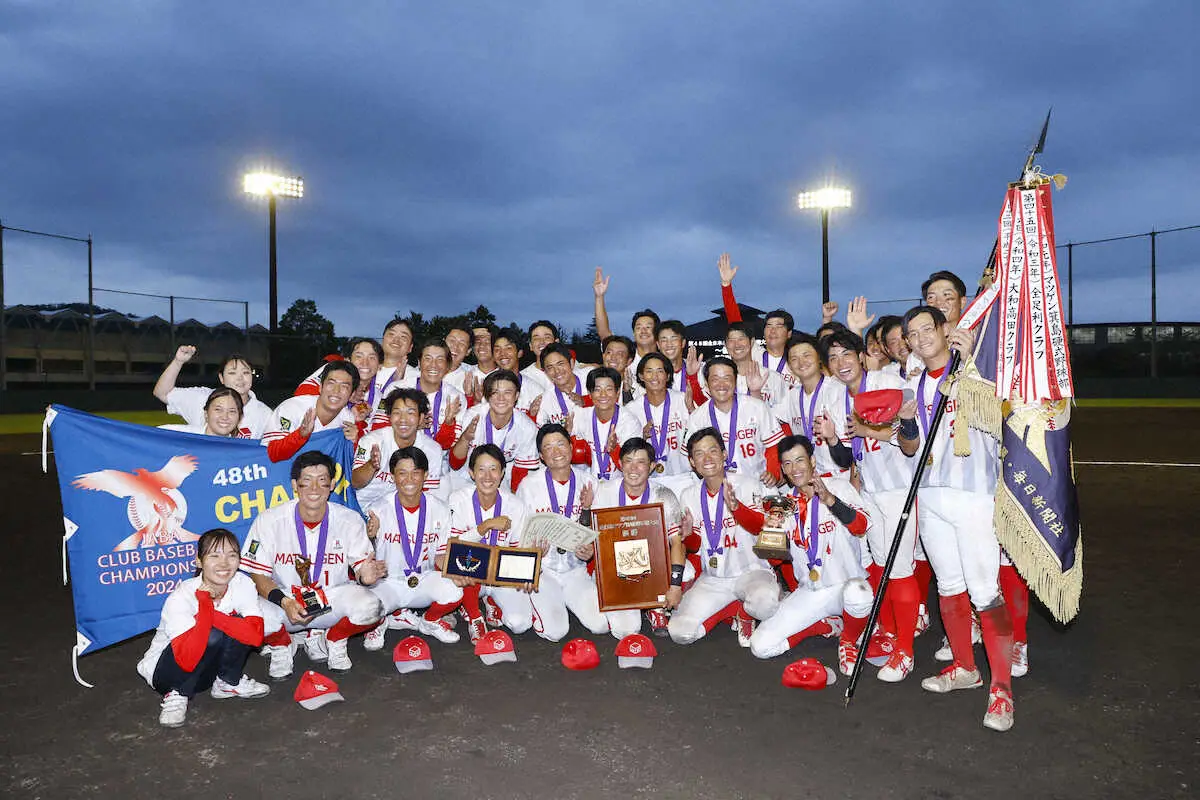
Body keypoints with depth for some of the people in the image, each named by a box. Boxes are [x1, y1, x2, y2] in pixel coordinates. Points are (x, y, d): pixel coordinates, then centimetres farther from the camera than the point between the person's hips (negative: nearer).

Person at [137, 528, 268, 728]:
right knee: (213, 635, -32)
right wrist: (205, 605, -39)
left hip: (210, 665, 4)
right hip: (166, 671, -4)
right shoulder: (180, 597, -29)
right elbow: (188, 661, -38)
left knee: (238, 625, -25)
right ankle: (177, 694, -10)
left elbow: (256, 636, -28)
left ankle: (228, 683, 0)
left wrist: (212, 614, -34)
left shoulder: (243, 584, -16)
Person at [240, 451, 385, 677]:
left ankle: (335, 640, 8)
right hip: (283, 600, 0)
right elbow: (258, 576, -8)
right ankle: (282, 646, 7)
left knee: (369, 608, -29)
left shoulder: (350, 520, -9)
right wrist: (285, 602, -28)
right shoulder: (269, 521, -12)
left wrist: (365, 576, -33)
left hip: (333, 600, 0)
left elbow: (361, 567, -6)